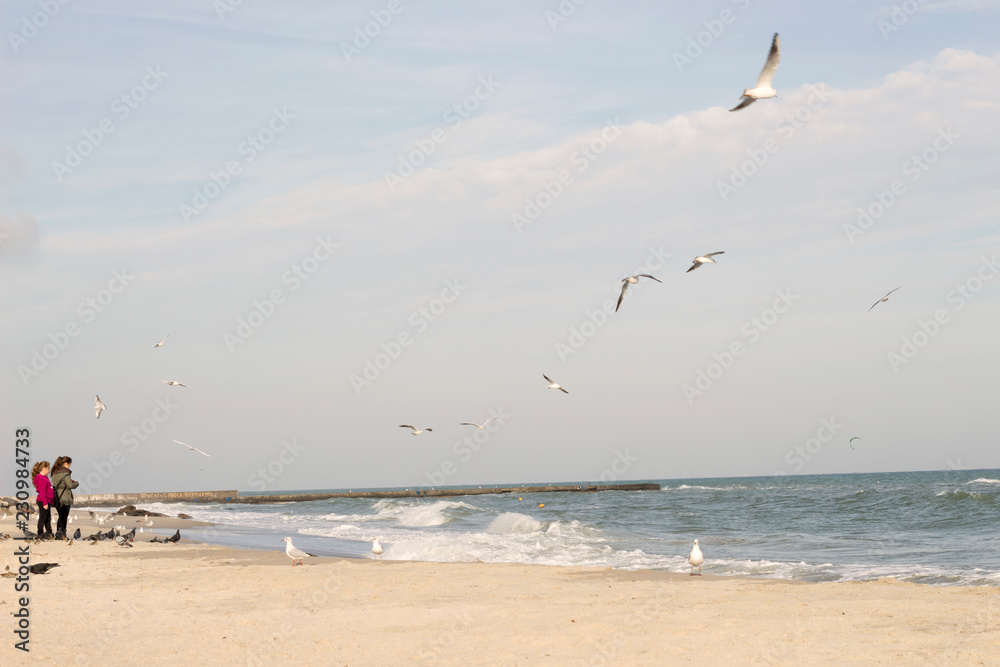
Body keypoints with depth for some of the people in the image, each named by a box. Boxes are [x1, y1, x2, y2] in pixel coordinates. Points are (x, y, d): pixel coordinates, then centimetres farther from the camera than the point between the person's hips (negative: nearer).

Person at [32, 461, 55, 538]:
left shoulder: (45, 478, 15)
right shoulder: (41, 479, -17)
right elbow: (42, 492, -21)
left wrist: (50, 502, 24)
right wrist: (45, 503, -22)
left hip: (47, 501, 10)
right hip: (43, 501, -10)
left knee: (48, 518, 15)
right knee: (43, 517, -3)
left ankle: (49, 533, 24)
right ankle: (40, 534, 3)